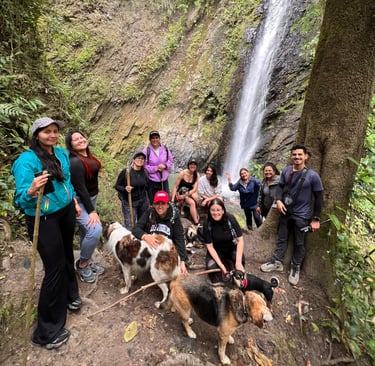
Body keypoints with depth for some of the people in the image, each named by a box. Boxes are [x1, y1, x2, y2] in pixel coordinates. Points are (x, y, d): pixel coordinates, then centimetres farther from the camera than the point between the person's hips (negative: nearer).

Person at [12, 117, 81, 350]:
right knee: (55, 267, -1)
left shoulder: (62, 153, 1)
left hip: (66, 211, 7)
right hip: (44, 219, -6)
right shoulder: (27, 160, -20)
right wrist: (32, 191, -45)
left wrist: (74, 201, 18)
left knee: (67, 255, 21)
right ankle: (48, 330, 19)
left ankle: (70, 295, 47)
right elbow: (21, 200, -24)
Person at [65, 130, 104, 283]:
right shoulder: (75, 162, -22)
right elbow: (80, 188, -24)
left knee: (85, 231, 16)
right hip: (80, 201, -9)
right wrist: (91, 211, -24)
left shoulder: (88, 157, 6)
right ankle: (82, 264, 1)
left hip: (90, 198, 9)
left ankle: (88, 261, 30)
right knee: (95, 230, -20)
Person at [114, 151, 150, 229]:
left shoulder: (145, 172, 1)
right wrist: (125, 189, -23)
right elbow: (117, 186, -5)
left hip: (143, 202, 4)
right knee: (130, 227, -5)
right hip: (129, 202, -4)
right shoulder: (125, 172, -11)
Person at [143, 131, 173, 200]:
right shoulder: (146, 151, -12)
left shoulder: (165, 149, 1)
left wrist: (165, 166, -11)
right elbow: (144, 166, -13)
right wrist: (156, 168, -19)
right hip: (152, 181, -4)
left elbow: (171, 161, 9)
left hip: (164, 180, 4)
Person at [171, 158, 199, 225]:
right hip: (180, 193, -3)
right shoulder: (182, 173, -15)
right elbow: (175, 187, -13)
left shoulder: (196, 175, -5)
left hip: (190, 192, 4)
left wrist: (185, 196, -24)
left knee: (195, 196, -31)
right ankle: (196, 222, -23)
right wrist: (172, 199, -21)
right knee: (192, 203, -29)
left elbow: (195, 189, -11)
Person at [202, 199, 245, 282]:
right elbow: (210, 246, -16)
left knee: (241, 261, -29)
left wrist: (238, 262, -28)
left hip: (232, 248, 0)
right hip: (216, 250, 0)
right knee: (211, 267, -28)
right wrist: (221, 265, -26)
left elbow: (240, 240, -20)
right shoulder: (207, 224, -20)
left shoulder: (230, 218, -22)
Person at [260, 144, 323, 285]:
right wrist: (278, 200, -12)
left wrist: (316, 218, -8)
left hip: (302, 215, -4)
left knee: (299, 243, 11)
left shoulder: (313, 175, -15)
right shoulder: (286, 171, -3)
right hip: (286, 211, 4)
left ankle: (295, 268, 29)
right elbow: (280, 186, 8)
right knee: (281, 238, 15)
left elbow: (319, 197, -9)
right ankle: (277, 262, 31)